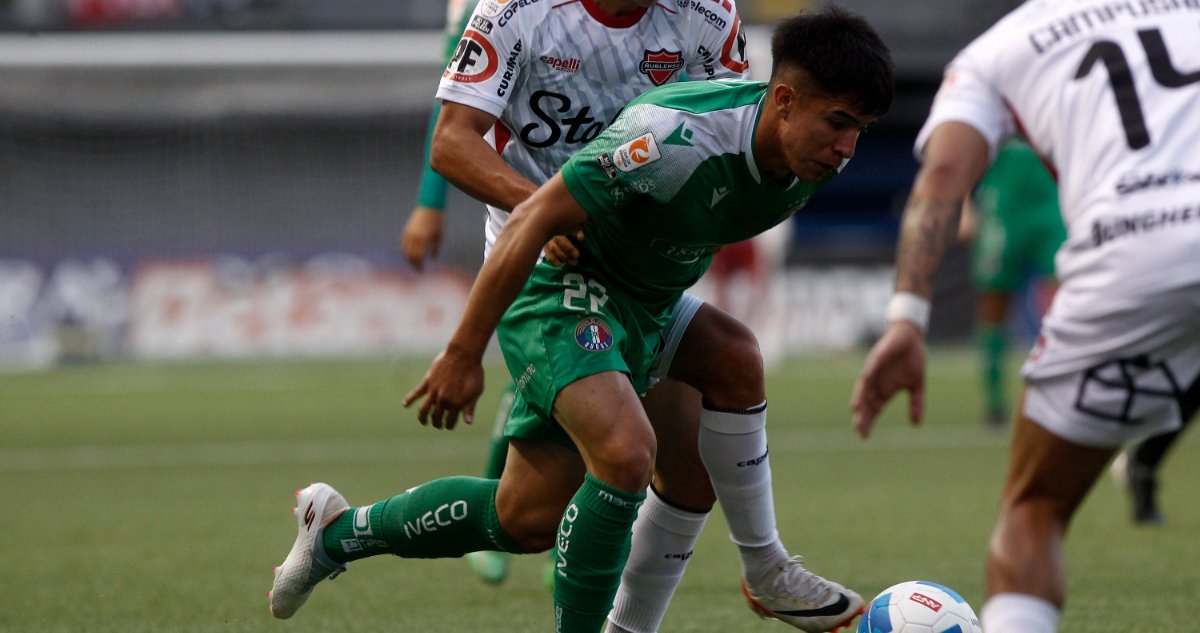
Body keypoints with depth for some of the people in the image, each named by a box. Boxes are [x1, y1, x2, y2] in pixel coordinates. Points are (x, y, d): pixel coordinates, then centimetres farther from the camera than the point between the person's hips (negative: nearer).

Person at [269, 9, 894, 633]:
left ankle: (338, 532, 29)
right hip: (565, 288, -8)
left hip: (643, 311, 8)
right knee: (626, 453, -34)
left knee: (527, 520, 9)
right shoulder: (674, 137, -32)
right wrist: (463, 352, -22)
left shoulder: (817, 155, -9)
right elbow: (533, 219, -25)